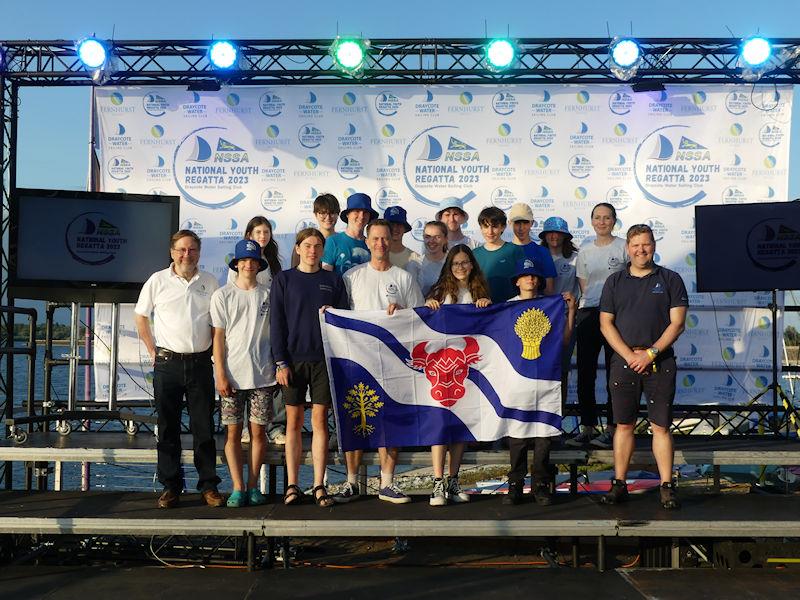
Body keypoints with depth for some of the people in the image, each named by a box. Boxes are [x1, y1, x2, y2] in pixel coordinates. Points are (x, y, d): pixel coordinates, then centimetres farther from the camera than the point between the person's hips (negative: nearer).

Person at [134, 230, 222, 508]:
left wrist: (213, 352, 7)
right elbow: (141, 317, 11)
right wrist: (153, 351, 5)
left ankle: (209, 485, 10)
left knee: (204, 428, 2)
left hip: (200, 363, 1)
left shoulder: (210, 282, 7)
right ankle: (170, 487, 11)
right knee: (168, 428, 3)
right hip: (168, 363, -1)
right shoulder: (158, 281, 2)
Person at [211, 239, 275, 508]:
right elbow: (218, 336, 1)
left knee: (258, 431, 2)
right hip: (232, 374, -1)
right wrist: (221, 374, -5)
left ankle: (253, 486, 12)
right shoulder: (222, 295, 3)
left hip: (262, 374, 1)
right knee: (233, 431, 0)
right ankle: (238, 487, 6)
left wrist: (277, 367, 5)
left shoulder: (268, 295, 7)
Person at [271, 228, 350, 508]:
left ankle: (319, 485, 5)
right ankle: (292, 485, 8)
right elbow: (276, 322, 2)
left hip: (324, 358, 1)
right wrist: (281, 361, -6)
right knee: (294, 421, 3)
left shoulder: (333, 281, 10)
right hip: (293, 358, -1)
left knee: (320, 421, 1)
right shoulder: (283, 280, 6)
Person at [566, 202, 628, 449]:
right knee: (585, 372, 4)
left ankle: (611, 428, 4)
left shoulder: (623, 247, 2)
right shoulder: (585, 250, 13)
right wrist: (579, 308, 4)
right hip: (587, 313, 4)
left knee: (614, 373, -2)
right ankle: (587, 427, 12)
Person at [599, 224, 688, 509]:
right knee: (624, 425, 5)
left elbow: (677, 323, -1)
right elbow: (606, 324, 5)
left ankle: (667, 486, 5)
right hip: (623, 361, 1)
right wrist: (630, 356, -7)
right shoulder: (615, 282, 10)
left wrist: (651, 353, -10)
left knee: (661, 426, 0)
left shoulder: (670, 280, 5)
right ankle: (619, 484, 10)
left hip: (660, 362, -1)